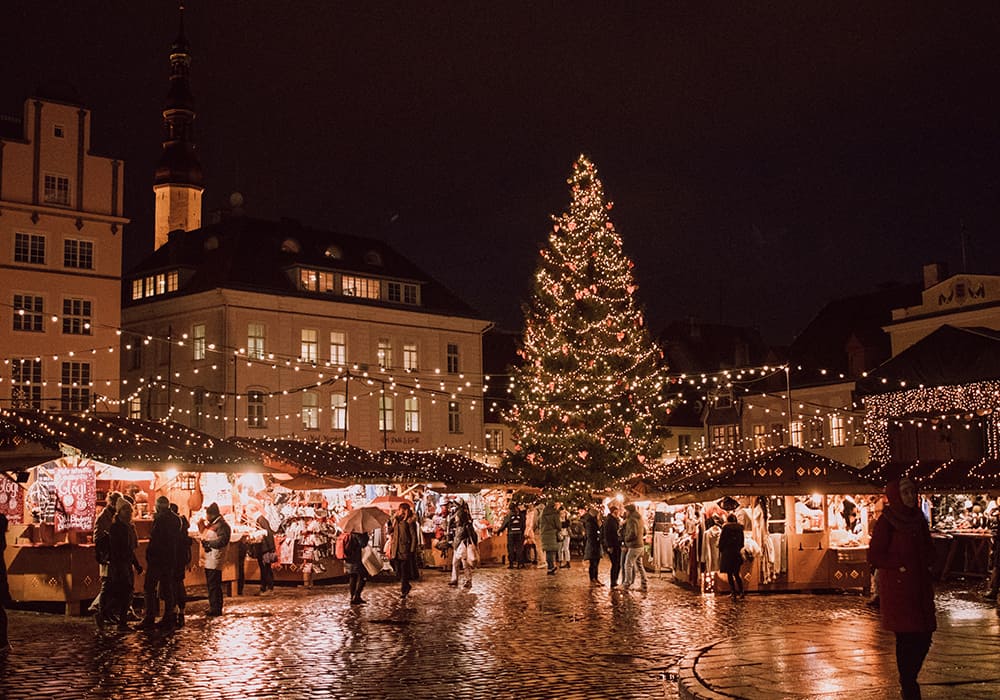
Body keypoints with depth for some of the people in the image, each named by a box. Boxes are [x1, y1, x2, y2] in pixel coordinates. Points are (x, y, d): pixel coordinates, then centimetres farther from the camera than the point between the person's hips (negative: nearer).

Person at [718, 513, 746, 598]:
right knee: (736, 574, 12)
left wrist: (721, 550, 8)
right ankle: (741, 592, 2)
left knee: (729, 574, 3)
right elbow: (742, 541, 10)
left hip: (727, 552, -4)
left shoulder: (726, 527, -8)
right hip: (737, 553, 4)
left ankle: (733, 592, -2)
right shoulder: (740, 528, 5)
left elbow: (722, 540, -6)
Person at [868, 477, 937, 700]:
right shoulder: (886, 521, -9)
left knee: (924, 636, 6)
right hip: (897, 587, -6)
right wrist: (901, 566, -14)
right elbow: (874, 556, -11)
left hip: (920, 586, 6)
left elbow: (929, 549, 21)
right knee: (906, 638, -4)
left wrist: (926, 564, 2)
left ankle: (909, 679, 25)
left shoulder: (918, 519, 9)